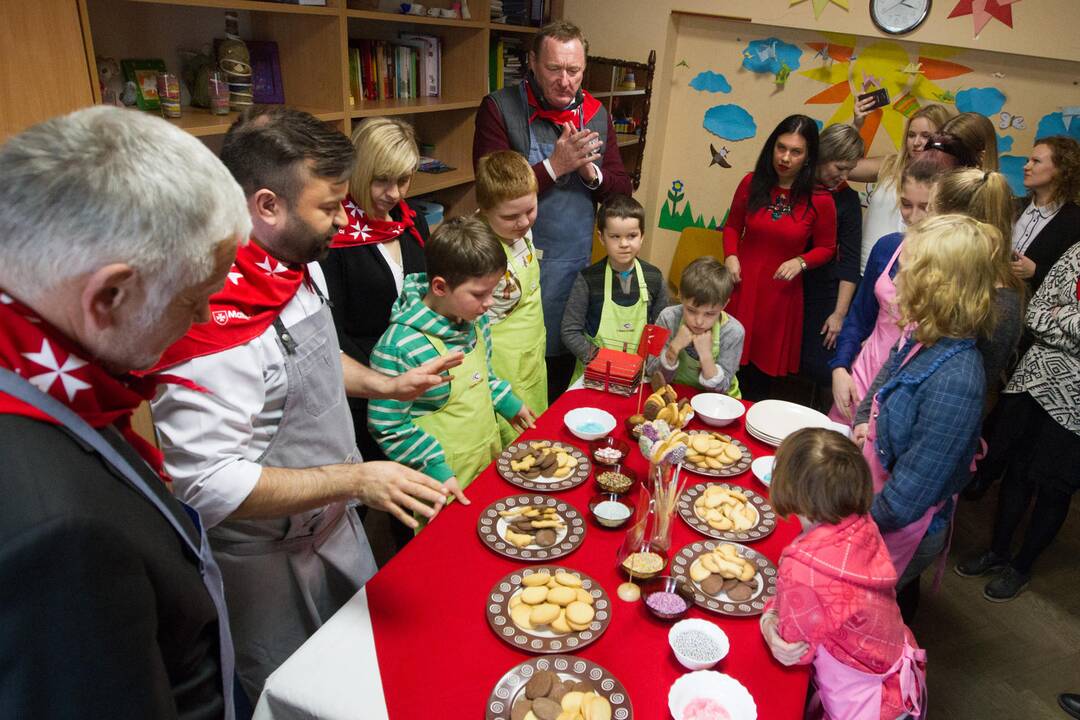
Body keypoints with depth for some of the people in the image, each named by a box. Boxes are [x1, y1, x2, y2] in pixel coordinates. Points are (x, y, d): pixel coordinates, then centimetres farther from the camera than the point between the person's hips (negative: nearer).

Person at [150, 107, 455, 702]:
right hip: (270, 561, -8)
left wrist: (388, 385, 1)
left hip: (334, 520, 8)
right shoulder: (214, 315, -34)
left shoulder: (300, 263, -4)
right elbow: (210, 484, -32)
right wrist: (355, 479, -33)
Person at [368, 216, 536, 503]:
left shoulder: (475, 319, -5)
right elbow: (388, 428, -20)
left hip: (490, 458, 7)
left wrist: (508, 402, 13)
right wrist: (436, 468, -22)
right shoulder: (399, 348, -28)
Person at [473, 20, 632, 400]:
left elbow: (623, 191, 7)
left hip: (575, 267, 4)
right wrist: (555, 166, -20)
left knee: (563, 365, 16)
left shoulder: (596, 114, 6)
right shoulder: (499, 108, -7)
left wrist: (591, 172, -13)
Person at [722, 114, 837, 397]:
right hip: (742, 285, 1)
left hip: (781, 293, -1)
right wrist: (730, 256, -6)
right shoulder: (752, 184, -3)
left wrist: (800, 262, -15)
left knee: (762, 367, 11)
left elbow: (826, 248, 4)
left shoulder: (819, 201, -9)